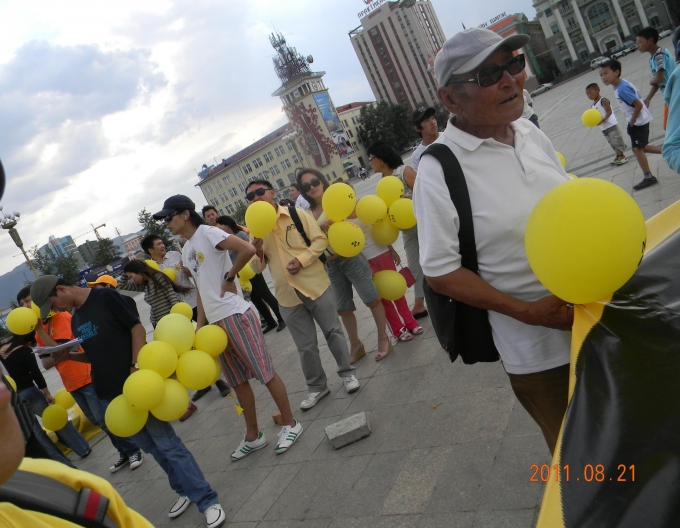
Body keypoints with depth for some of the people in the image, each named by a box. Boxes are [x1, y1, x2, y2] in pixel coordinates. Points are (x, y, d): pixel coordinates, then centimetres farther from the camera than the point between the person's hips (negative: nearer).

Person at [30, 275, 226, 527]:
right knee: (151, 446, 12)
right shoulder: (75, 321, 15)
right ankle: (186, 491, 27)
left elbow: (137, 328, -11)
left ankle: (208, 501, 1)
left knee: (167, 443, -6)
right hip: (109, 393, 7)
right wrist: (68, 355, 4)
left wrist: (135, 368, -19)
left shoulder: (104, 297, -7)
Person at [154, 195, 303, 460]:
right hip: (215, 321, 9)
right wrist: (200, 325, 13)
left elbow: (248, 249, -23)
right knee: (238, 381, 15)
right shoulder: (186, 250, 16)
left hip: (235, 316, -8)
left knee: (265, 371, 0)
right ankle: (253, 435, 27)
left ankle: (290, 424, 14)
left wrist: (229, 277, -13)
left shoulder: (208, 233, -9)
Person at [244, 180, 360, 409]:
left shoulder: (297, 214, -4)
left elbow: (320, 239, -6)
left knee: (333, 332, 9)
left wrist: (301, 259, -20)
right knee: (305, 346, 11)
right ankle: (317, 386, 28)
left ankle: (346, 372, 29)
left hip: (316, 286, -3)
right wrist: (258, 253, -16)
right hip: (288, 296, 3)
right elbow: (257, 268, 6)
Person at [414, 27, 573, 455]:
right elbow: (441, 272, -18)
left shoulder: (530, 132, 0)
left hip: (591, 317, 6)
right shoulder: (439, 169, -19)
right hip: (533, 343, -6)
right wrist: (528, 312, -21)